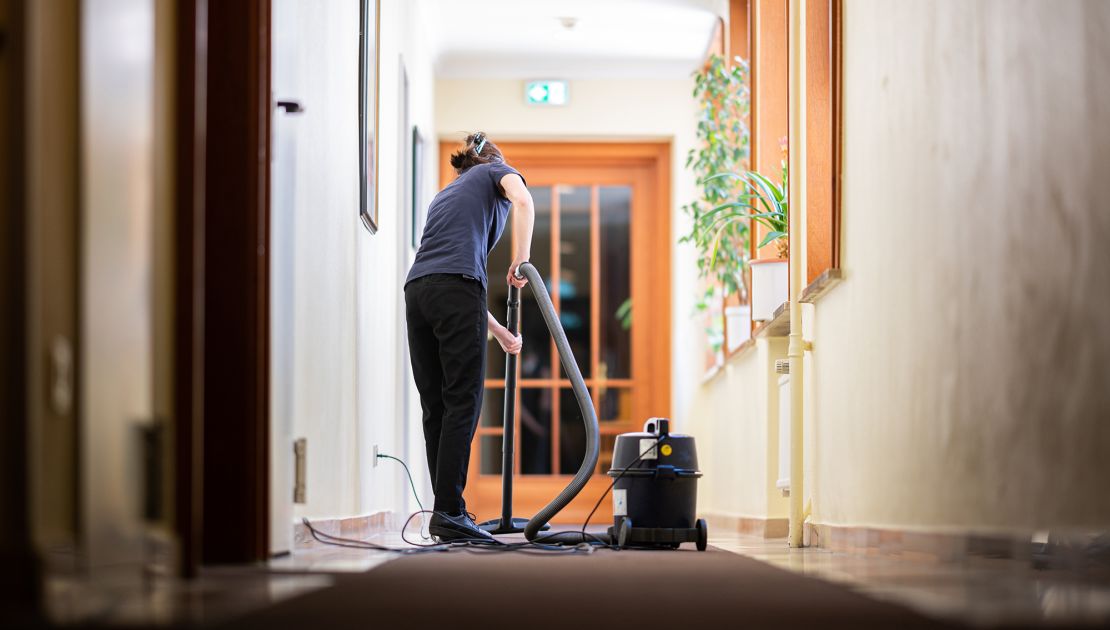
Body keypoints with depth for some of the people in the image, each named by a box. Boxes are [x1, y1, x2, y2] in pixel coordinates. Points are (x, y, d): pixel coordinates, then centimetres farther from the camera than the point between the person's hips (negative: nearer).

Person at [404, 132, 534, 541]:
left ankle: (446, 512, 7)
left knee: (436, 407, 7)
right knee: (463, 403, -7)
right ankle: (449, 513, -12)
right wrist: (521, 261, 1)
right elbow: (522, 200, -7)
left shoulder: (446, 194, 36)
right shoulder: (497, 172, 19)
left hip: (417, 290, 7)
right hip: (454, 289, -7)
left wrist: (500, 332, 41)